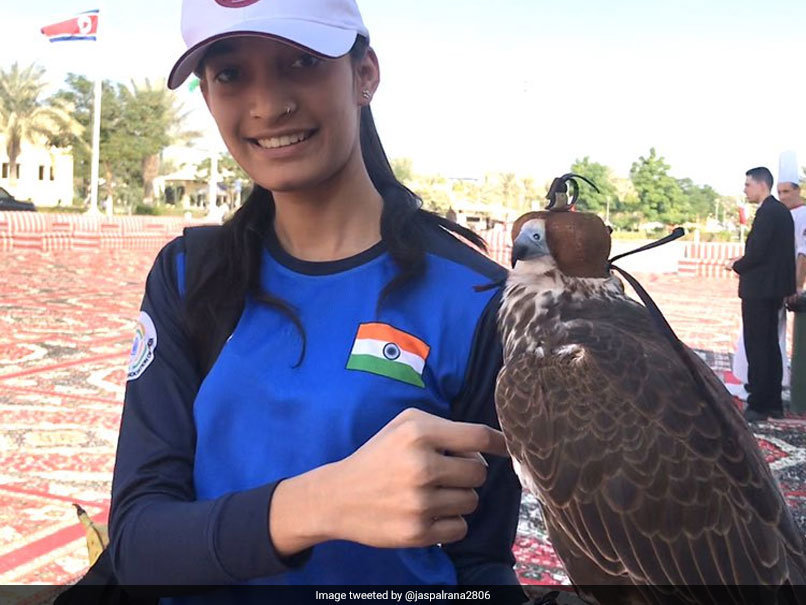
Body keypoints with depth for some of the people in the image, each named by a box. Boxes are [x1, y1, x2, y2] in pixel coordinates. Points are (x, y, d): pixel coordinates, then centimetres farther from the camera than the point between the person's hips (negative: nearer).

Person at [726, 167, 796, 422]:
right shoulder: (782, 211, 14)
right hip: (775, 288, 10)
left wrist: (736, 266, -4)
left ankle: (758, 406, -3)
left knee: (756, 347, -6)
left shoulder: (767, 212, -16)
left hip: (758, 289, -10)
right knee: (770, 345, 14)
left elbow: (757, 252, -22)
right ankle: (773, 403, 21)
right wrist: (744, 263, 10)